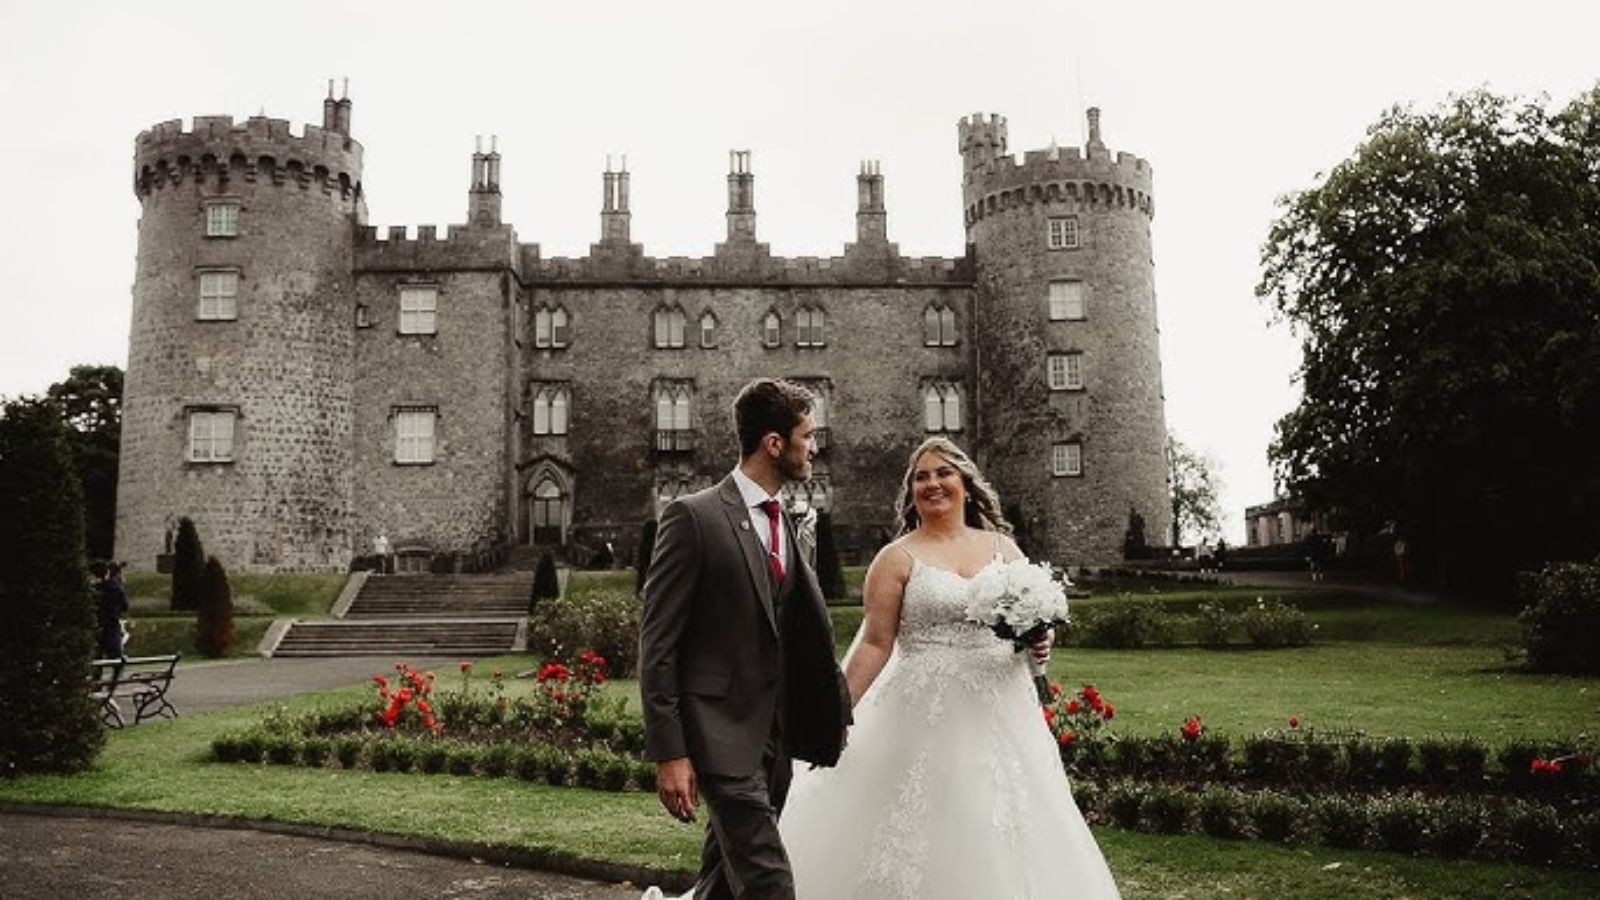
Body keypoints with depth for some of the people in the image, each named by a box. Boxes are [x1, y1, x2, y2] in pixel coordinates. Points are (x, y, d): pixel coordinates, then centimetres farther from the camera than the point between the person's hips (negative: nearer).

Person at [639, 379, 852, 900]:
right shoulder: (693, 517, -12)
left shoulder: (785, 524, 12)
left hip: (774, 739, 8)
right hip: (722, 736, -8)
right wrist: (669, 754, -16)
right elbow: (657, 645, -13)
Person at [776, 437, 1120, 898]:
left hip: (1002, 714, 4)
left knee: (999, 841, 8)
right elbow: (875, 644, -4)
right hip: (928, 716, -3)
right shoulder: (897, 558, 0)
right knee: (921, 842, -2)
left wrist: (1040, 641, -5)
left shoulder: (1003, 547, 10)